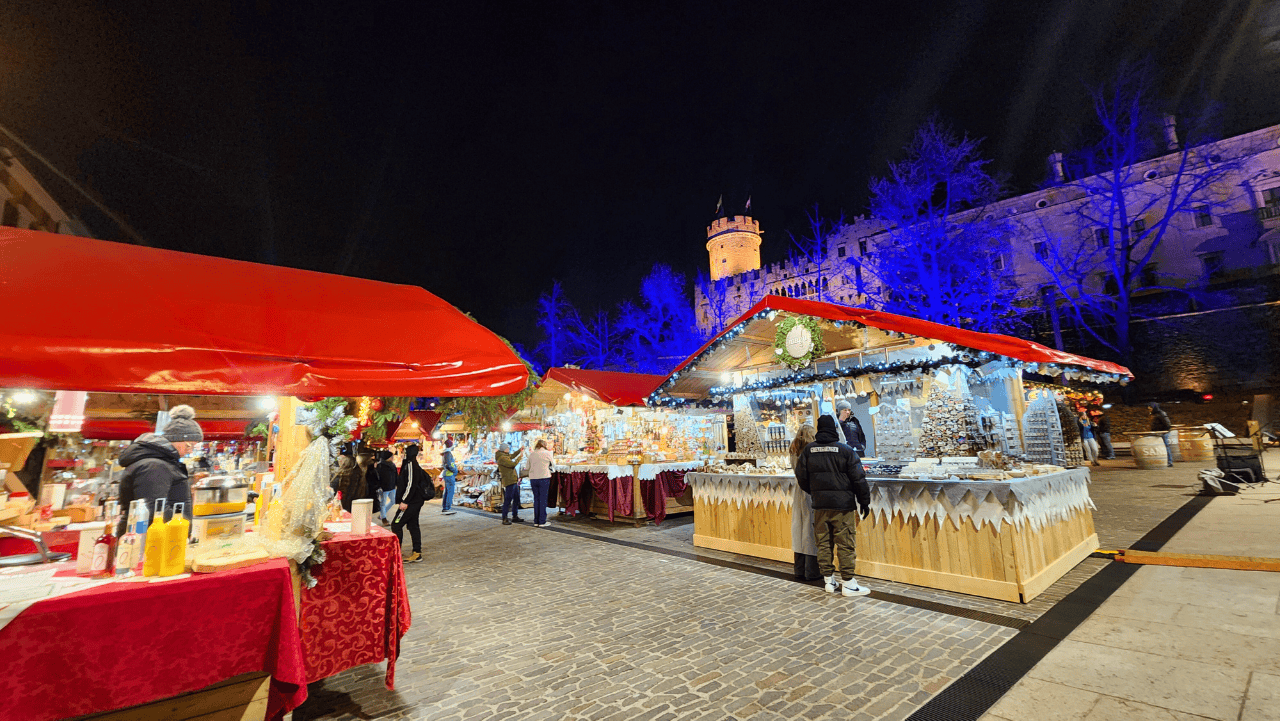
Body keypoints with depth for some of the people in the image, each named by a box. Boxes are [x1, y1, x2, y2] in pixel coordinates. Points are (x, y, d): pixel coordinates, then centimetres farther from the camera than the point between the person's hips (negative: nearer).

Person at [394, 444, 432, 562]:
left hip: (411, 502, -10)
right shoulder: (411, 465, 16)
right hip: (415, 501, 10)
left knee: (396, 525, -6)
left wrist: (404, 501, -21)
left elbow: (411, 484, -22)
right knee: (413, 525, 11)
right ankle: (417, 553, 15)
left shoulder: (410, 465, -15)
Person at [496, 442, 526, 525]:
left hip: (514, 481, 10)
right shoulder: (502, 458, -16)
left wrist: (520, 450, 23)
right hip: (509, 482, -10)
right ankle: (504, 519, 0)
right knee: (508, 500, -6)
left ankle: (515, 517, 25)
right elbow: (513, 464, -23)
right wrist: (520, 455, -13)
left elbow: (512, 456, 34)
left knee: (516, 499, 15)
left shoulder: (504, 456, 14)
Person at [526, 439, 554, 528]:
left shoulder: (531, 454, 5)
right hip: (544, 478, -4)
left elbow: (528, 467, 10)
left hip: (533, 479, 4)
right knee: (543, 499, 2)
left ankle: (536, 521, 15)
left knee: (536, 499, 12)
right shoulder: (547, 453, -5)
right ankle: (542, 522, 4)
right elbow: (553, 463, 9)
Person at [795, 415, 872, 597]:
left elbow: (801, 476, 7)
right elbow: (858, 478, -6)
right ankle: (848, 583, 9)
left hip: (820, 506, 4)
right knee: (845, 544, 3)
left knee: (823, 543, 11)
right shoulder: (845, 450, -8)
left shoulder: (808, 450, 1)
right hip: (843, 505, -3)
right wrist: (864, 501, 4)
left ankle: (829, 580, 19)